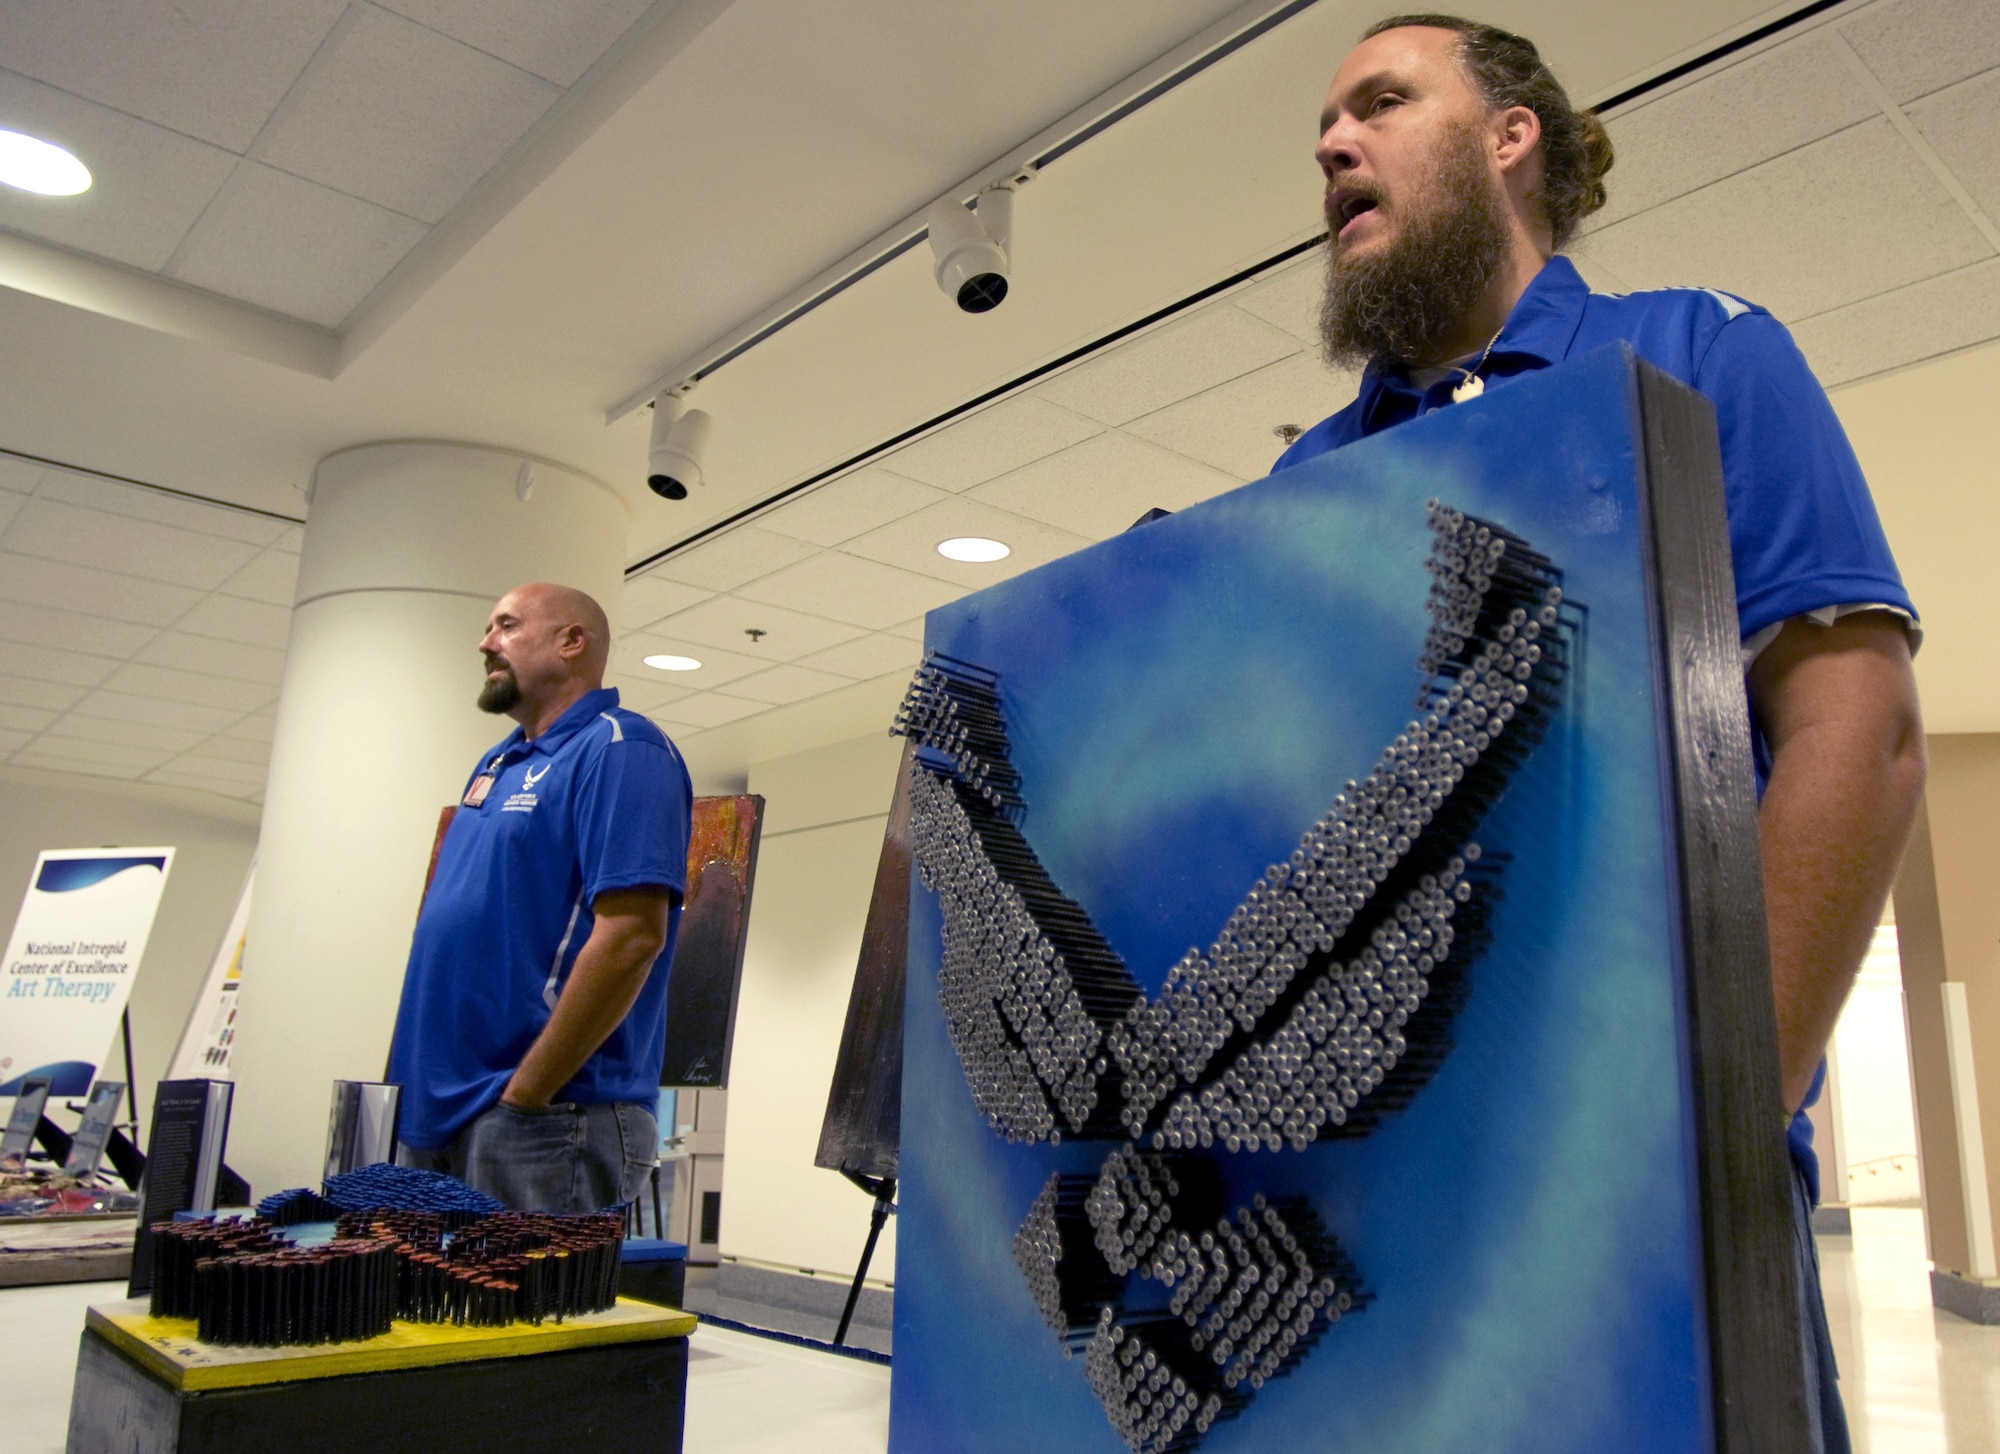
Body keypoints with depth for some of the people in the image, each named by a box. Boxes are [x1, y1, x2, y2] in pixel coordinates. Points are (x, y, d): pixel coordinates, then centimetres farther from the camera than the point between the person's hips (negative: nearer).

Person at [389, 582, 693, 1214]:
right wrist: (415, 1079, 11)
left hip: (543, 1119, -9)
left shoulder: (617, 748, -10)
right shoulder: (497, 764, 18)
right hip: (435, 1113, 9)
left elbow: (632, 935, -21)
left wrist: (523, 1095, -17)